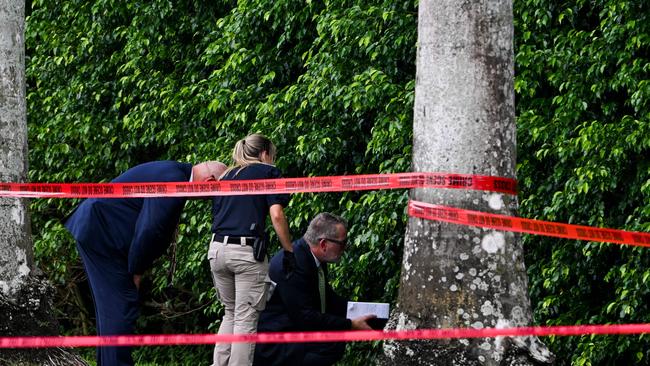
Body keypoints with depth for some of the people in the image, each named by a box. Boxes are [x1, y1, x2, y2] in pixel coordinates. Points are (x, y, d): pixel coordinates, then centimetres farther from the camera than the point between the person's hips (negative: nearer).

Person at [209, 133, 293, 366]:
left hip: (217, 248, 6)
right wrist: (290, 252, -1)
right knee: (246, 319, -1)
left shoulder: (225, 177, 22)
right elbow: (276, 216, -6)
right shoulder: (268, 172, 6)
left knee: (231, 313, 20)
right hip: (247, 251, -6)